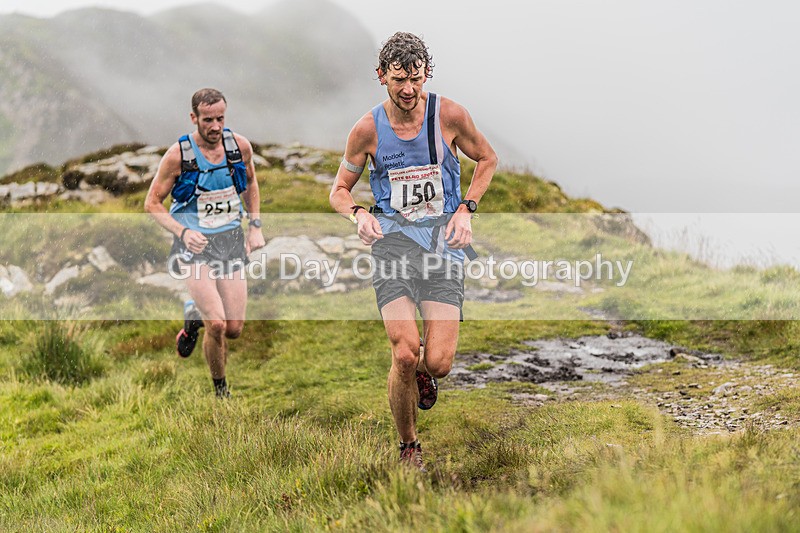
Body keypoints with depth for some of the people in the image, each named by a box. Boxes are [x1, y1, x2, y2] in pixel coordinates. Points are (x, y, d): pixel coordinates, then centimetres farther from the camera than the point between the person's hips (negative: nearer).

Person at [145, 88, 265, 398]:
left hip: (231, 242, 4)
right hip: (195, 245, -4)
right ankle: (221, 390, 8)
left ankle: (193, 317, 36)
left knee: (234, 329, 2)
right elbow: (152, 203, -4)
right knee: (217, 325, -17)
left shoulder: (240, 146, -3)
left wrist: (255, 227, 9)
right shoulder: (178, 155, -13)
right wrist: (183, 232, -19)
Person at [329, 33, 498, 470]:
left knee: (439, 363, -11)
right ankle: (407, 446, 10)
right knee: (404, 356, -15)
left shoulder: (449, 115, -3)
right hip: (392, 239, 0)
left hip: (443, 238, 0)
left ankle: (423, 372, 30)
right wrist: (359, 214, -12)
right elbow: (339, 190, 10)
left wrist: (465, 208, 1)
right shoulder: (367, 129, -2)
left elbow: (487, 159, 15)